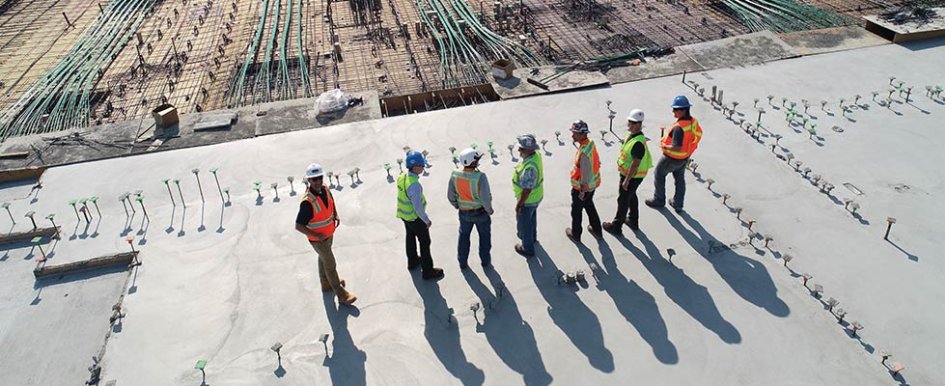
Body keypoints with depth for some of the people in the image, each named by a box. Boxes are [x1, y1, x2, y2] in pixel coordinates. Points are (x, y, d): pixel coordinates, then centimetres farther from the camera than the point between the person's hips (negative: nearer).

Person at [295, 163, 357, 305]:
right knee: (330, 265, 5)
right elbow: (298, 226, -29)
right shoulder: (307, 202, -34)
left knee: (323, 259, 27)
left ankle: (326, 284, 50)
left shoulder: (325, 189, -11)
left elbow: (332, 203, 12)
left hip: (329, 234, 7)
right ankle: (341, 294, 19)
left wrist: (336, 216, -3)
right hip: (318, 239, -7)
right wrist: (317, 236, -26)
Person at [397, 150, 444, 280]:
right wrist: (427, 221, -14)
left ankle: (412, 261, 50)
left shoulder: (401, 177, -8)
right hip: (415, 217, -8)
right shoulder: (414, 185, -35)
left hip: (404, 214, 8)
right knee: (425, 242, 8)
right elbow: (418, 207, -28)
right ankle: (428, 271, 20)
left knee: (410, 237, 28)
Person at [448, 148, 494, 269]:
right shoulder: (480, 177, -31)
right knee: (484, 236, 23)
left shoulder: (455, 175, -17)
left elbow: (450, 196, -7)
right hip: (480, 212, -3)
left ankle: (462, 262, 38)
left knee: (464, 236, 25)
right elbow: (485, 198, -29)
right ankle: (485, 260, 39)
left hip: (464, 212, 3)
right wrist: (489, 210, -8)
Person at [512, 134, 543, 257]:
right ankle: (532, 237, 57)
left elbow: (526, 190, -31)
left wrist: (518, 205, -19)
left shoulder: (529, 167, -40)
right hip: (537, 196, 8)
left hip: (528, 200, -8)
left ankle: (527, 249, 35)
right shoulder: (536, 155, -12)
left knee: (524, 224, 15)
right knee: (532, 218, 32)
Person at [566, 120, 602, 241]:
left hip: (582, 186, -8)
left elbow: (585, 173, -29)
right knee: (589, 205, 29)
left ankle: (575, 235, 34)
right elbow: (597, 162, 8)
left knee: (576, 210, 14)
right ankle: (597, 230, 44)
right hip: (593, 183, 9)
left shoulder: (584, 152, -34)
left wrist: (582, 191, -18)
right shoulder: (591, 143, -6)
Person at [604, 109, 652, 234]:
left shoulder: (638, 142, -31)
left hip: (632, 176, -10)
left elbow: (635, 164, -29)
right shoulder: (632, 135, 1)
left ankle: (616, 226, 20)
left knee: (623, 200, 5)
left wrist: (626, 180, -24)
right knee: (631, 197, 24)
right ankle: (633, 221, 43)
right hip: (628, 173, 10)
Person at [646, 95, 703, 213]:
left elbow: (677, 148, -36)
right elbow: (698, 135, 9)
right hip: (685, 158, 8)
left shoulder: (679, 127, -35)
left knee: (659, 174, 17)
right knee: (680, 179, 22)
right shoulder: (693, 121, -8)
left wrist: (664, 146, -19)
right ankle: (678, 204, 36)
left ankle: (659, 200, 32)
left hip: (672, 158, -8)